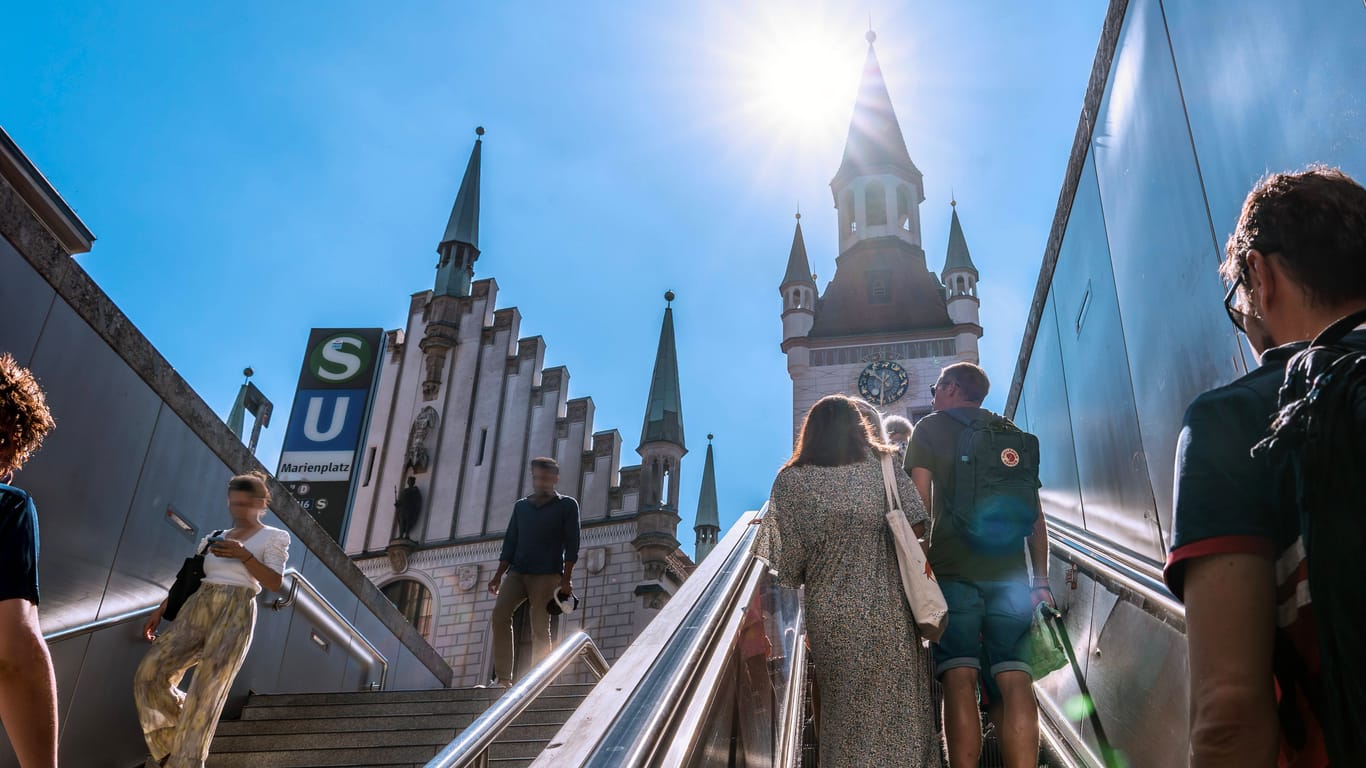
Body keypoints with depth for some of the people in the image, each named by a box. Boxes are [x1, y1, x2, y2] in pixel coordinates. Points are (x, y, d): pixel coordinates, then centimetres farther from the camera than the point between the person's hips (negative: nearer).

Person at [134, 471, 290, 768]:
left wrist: (243, 555, -18)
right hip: (196, 609, 5)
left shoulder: (274, 537, 6)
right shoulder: (213, 539, 21)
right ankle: (173, 740, 14)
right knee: (150, 673, -7)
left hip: (235, 615, -5)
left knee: (206, 693, -14)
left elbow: (275, 584, -7)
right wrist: (158, 613, 14)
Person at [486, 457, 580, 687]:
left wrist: (566, 579, -11)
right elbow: (510, 543, 18)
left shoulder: (567, 506, 6)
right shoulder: (521, 506, 19)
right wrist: (498, 575, 8)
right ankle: (502, 678, -17)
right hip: (517, 572, 4)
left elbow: (571, 545, -1)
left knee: (540, 629, -8)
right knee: (500, 613, -16)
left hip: (547, 575, -4)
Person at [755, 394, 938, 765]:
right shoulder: (883, 465, 1)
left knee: (845, 713, 13)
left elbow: (788, 565, -5)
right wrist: (879, 538, 11)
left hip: (830, 615, 0)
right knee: (895, 705, 12)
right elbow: (916, 525, -5)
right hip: (887, 612, 0)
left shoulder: (791, 480, -3)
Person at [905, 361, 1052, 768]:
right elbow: (1036, 513, 14)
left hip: (953, 571, -3)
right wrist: (1041, 581, 15)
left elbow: (919, 503, -1)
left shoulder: (930, 429, 7)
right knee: (1015, 681, 0)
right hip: (1009, 572, 3)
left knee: (960, 680, -5)